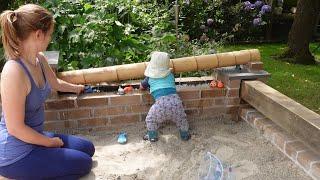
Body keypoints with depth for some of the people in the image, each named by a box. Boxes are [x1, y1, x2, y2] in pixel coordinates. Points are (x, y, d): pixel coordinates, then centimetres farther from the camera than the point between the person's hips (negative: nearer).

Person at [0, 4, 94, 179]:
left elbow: (55, 83, 21)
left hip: (33, 138, 9)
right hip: (15, 155, -9)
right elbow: (15, 128, -26)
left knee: (87, 149, 16)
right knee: (83, 164, -2)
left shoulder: (39, 59, -3)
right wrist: (51, 142, -13)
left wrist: (76, 88, 38)